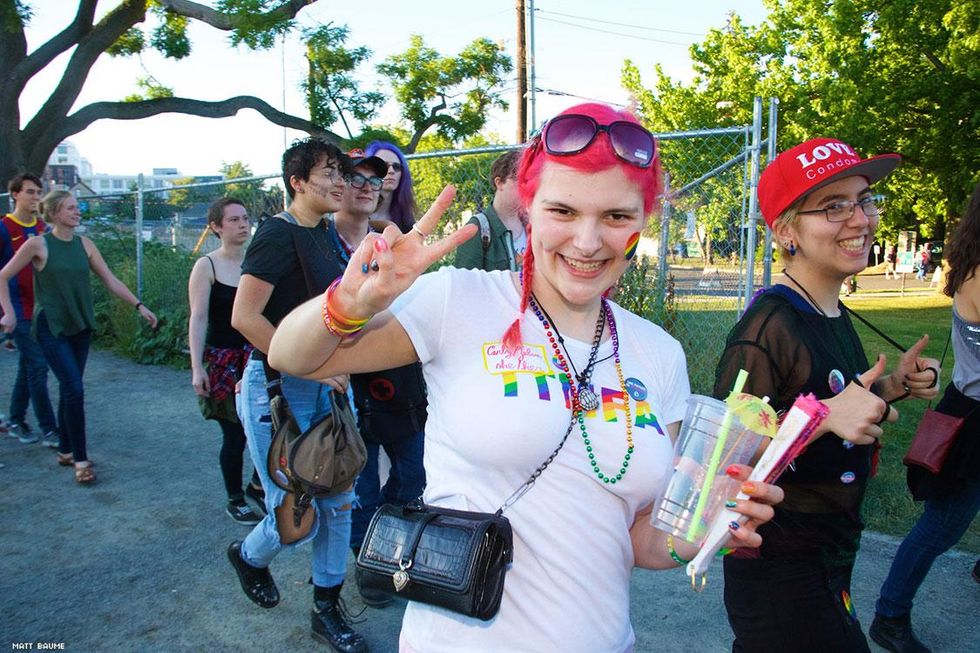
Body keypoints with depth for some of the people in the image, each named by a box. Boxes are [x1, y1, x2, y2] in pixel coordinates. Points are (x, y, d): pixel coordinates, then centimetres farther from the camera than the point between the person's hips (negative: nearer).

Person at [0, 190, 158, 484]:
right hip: (52, 328, -5)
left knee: (68, 389, 14)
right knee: (74, 390, -10)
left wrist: (139, 305, -5)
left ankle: (65, 450, 27)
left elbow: (110, 280, 3)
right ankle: (80, 459, 0)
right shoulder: (38, 244, -9)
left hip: (80, 326, 5)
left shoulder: (84, 244, 3)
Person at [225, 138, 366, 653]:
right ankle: (249, 555, 35)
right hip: (278, 387, -8)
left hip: (328, 384, 8)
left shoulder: (324, 235, 10)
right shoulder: (278, 233, -14)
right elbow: (244, 317, -21)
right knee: (298, 522, 0)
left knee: (339, 502, 11)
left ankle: (327, 610, 29)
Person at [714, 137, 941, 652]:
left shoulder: (836, 317, 6)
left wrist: (891, 388, 2)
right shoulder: (768, 325, -23)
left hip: (833, 551, 9)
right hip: (779, 566, -9)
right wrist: (823, 416, -32)